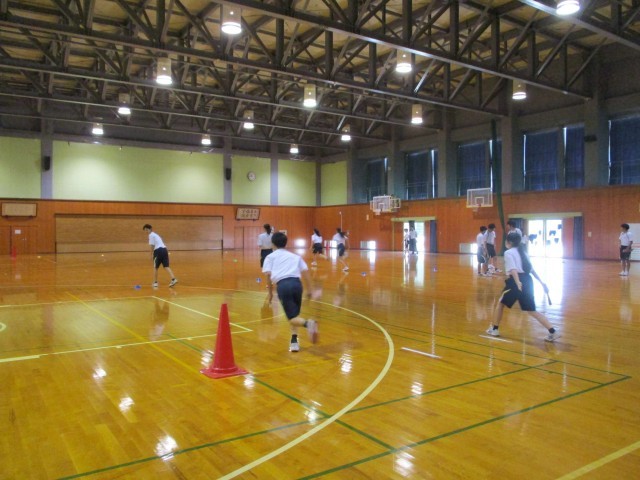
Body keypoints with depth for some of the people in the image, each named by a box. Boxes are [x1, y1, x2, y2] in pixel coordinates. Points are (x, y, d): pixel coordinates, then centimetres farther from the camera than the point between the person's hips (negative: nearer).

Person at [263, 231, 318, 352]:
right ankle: (294, 341, 9)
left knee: (292, 318, -2)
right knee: (295, 314, 21)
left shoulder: (270, 257, 20)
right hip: (296, 283, 3)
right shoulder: (295, 256, 26)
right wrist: (309, 289, 14)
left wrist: (270, 292, 13)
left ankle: (308, 323, -33)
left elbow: (268, 274, 5)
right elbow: (305, 272, 13)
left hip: (283, 285, -3)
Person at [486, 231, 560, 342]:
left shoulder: (508, 253, -2)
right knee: (532, 311, 8)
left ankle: (494, 329, 21)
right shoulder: (522, 252, 22)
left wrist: (518, 283, -31)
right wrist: (541, 282, 22)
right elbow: (531, 269, 21)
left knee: (500, 303, 15)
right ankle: (553, 331, -4)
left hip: (516, 281, -7)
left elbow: (513, 269, -18)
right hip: (527, 280, 7)